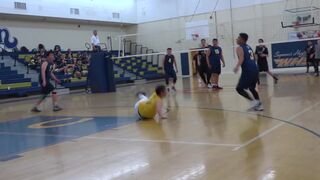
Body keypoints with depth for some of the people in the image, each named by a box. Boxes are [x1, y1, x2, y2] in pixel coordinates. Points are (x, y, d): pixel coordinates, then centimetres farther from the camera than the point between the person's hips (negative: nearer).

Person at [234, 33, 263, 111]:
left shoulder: (239, 48, -2)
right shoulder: (249, 47, 22)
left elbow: (241, 59, -20)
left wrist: (237, 67, -32)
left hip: (248, 71, -8)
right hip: (255, 69, 8)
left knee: (239, 88, 1)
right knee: (252, 88, 23)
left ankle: (253, 101, -10)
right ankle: (259, 105, 17)